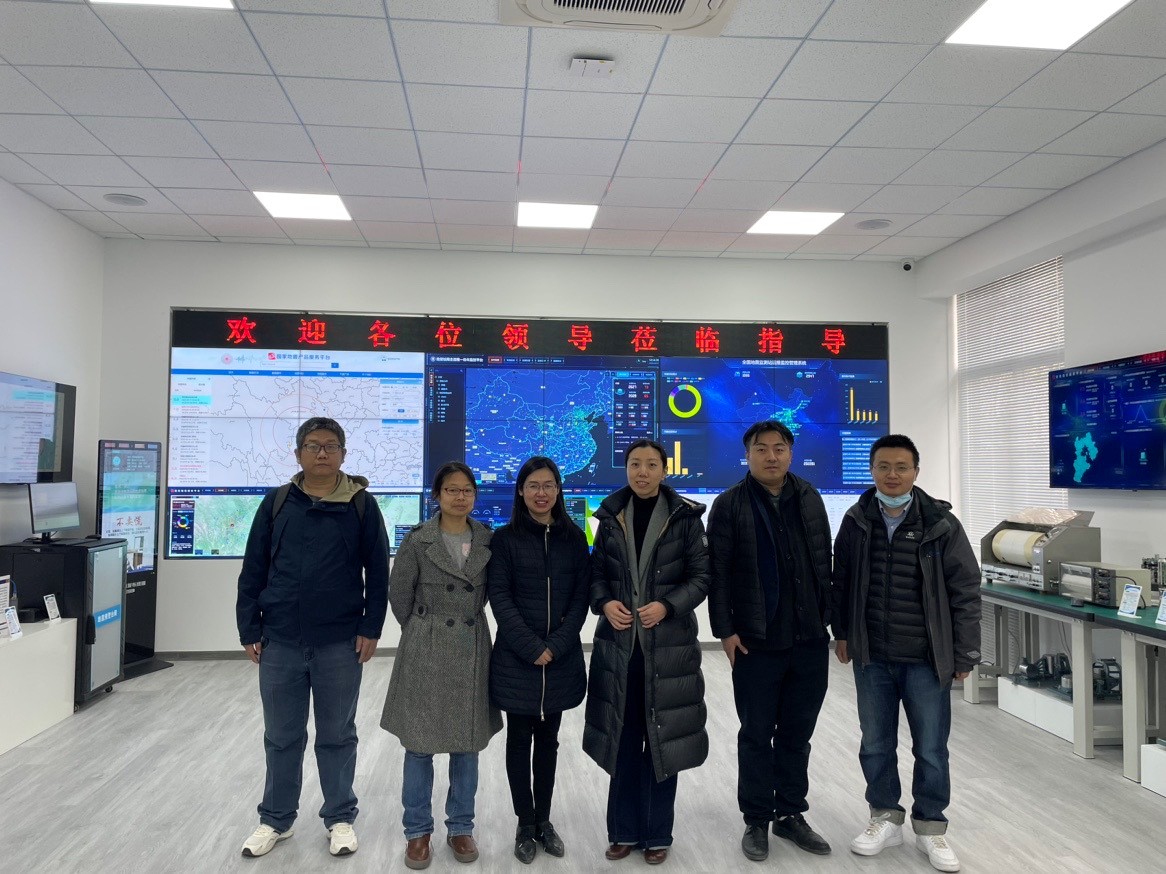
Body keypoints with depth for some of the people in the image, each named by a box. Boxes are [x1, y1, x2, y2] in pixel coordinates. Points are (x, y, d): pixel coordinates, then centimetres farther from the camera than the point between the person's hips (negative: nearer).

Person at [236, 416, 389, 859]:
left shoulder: (362, 505, -2)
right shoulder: (276, 502, 1)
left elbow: (378, 572, 0)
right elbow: (253, 570, 4)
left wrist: (371, 629, -4)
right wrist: (249, 630, 1)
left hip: (340, 643, -1)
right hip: (280, 642, 2)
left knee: (337, 736, 12)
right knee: (281, 736, 15)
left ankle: (340, 818, 29)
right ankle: (276, 819, 33)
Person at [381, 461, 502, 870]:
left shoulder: (489, 541, 1)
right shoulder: (417, 540, -7)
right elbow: (400, 596, 2)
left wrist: (466, 622, 11)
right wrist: (425, 632, 10)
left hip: (472, 649, 3)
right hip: (426, 652, -2)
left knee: (467, 743, 11)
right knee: (419, 744, 6)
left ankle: (460, 826, 26)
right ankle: (418, 831, 21)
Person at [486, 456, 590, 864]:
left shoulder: (574, 537, 4)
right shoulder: (504, 539, -2)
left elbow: (581, 596, 1)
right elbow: (500, 598, -8)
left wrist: (555, 646, -11)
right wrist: (532, 648, -15)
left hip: (560, 658, 2)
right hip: (516, 658, -2)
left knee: (548, 738, 13)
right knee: (520, 739, 8)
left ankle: (543, 820, 26)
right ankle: (525, 823, 21)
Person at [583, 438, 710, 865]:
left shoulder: (685, 517, -3)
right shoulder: (611, 516, 4)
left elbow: (701, 576, -4)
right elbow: (597, 572, 7)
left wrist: (667, 606, -17)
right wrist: (604, 603, -11)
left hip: (669, 644, -2)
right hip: (619, 642, 2)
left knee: (663, 739, 7)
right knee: (623, 739, 11)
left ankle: (657, 834, 24)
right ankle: (625, 830, 27)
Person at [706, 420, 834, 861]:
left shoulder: (809, 498, 7)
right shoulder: (729, 505, -5)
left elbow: (824, 563, 10)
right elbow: (717, 574, -7)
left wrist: (831, 619, 7)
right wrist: (725, 630, -10)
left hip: (810, 639, 4)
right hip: (755, 641, -3)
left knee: (797, 734, 14)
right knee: (757, 735, 9)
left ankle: (791, 813, 29)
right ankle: (757, 820, 23)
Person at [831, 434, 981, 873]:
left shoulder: (941, 524, -9)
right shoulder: (856, 521, -1)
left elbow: (965, 592, -6)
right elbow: (842, 582, 10)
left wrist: (963, 653, -6)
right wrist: (842, 633, 10)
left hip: (926, 659, -2)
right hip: (871, 657, 3)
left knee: (931, 749, 10)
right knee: (875, 745, 14)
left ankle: (930, 827, 29)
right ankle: (885, 818, 33)